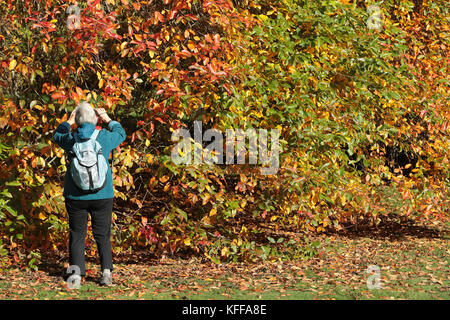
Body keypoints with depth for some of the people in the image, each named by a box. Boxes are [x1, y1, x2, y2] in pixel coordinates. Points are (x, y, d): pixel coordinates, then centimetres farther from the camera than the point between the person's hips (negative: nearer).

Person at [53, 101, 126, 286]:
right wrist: (107, 120, 24)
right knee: (102, 236, 7)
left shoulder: (71, 139, -5)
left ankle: (77, 274, 6)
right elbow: (121, 134, 16)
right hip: (102, 195, 0)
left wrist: (69, 122, 29)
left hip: (75, 196, 0)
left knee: (77, 235, 8)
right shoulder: (104, 137, -6)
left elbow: (57, 136, 19)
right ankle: (106, 272, -4)